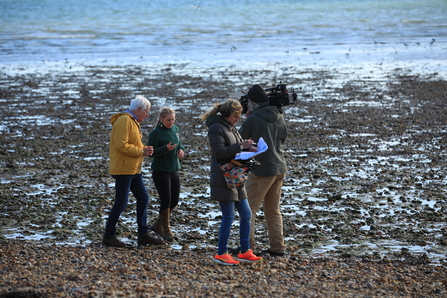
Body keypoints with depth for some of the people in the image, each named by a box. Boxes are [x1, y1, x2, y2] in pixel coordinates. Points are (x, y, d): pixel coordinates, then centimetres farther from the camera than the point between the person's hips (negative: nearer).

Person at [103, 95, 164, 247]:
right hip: (123, 169, -10)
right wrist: (141, 151, -18)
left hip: (134, 169, 10)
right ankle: (109, 236, 3)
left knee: (143, 198, 10)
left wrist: (144, 149, 5)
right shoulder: (124, 121, -15)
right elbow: (121, 145, -23)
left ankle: (143, 235, 15)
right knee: (121, 202, -6)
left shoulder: (133, 122, 18)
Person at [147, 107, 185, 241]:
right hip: (161, 171, -7)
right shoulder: (155, 133, -14)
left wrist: (181, 150, -3)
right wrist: (165, 149, -29)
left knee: (174, 200, 10)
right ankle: (166, 230, 10)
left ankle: (158, 225, 28)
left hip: (174, 170, 7)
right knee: (166, 200, -4)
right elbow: (151, 152, -14)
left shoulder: (175, 129, 5)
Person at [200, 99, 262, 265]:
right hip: (223, 179, -9)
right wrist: (240, 146, -20)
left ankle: (244, 252, 16)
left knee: (246, 214, 9)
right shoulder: (216, 128, -12)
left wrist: (247, 149, 2)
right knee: (228, 217, -6)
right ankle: (221, 254, 2)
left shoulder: (230, 128, 16)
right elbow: (220, 152, -20)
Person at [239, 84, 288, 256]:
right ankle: (277, 247, 16)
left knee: (249, 208, 0)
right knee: (273, 210, 15)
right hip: (280, 169, 7)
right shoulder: (279, 117, 4)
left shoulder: (253, 119, -16)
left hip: (262, 170, -7)